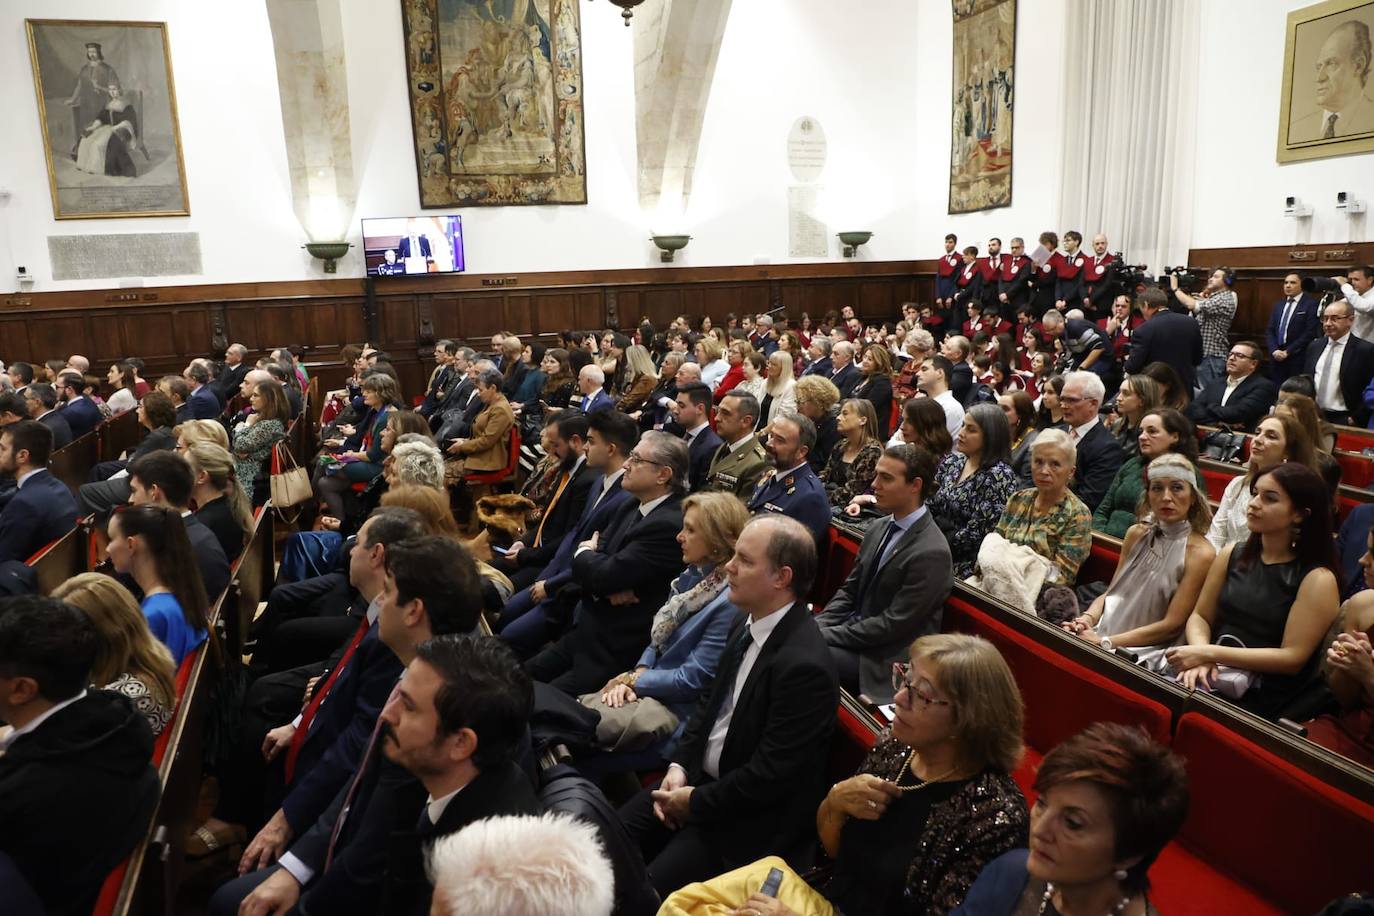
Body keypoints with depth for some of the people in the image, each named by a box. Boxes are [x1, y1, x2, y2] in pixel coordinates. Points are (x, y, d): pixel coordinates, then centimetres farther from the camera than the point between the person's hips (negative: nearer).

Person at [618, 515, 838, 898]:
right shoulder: (750, 626, -1)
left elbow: (768, 777, -24)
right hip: (700, 777, 8)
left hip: (747, 817, -8)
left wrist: (696, 802, -13)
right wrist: (679, 767, 0)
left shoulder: (804, 665, -28)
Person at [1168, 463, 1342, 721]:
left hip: (1263, 700, -5)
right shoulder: (1231, 555, 8)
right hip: (1211, 678, 5)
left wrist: (1209, 653, -15)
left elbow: (1292, 657, -11)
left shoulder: (1317, 579, -7)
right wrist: (1200, 656, -11)